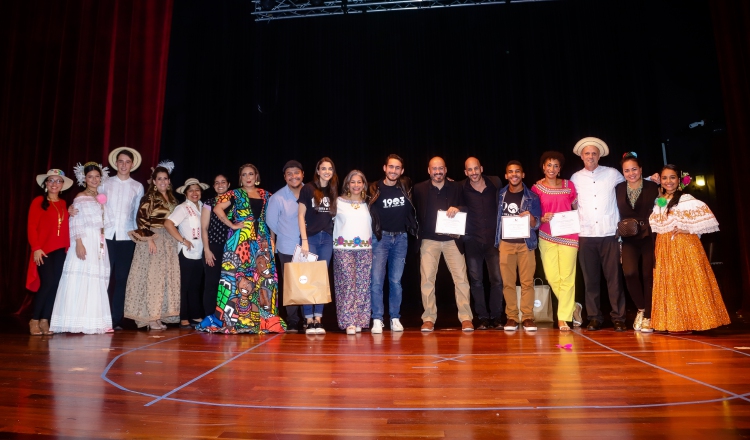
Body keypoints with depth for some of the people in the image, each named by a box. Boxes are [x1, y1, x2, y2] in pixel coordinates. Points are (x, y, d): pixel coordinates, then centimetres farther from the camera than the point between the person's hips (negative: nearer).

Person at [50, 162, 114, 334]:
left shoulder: (100, 198, 18)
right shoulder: (80, 198, -2)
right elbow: (75, 222, -11)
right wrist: (78, 243, -20)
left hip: (99, 243, 7)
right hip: (85, 242, -7)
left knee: (97, 283, 7)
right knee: (81, 281, -9)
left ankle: (96, 322, 10)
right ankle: (80, 322, -7)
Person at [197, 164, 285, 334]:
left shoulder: (266, 195, 14)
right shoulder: (235, 194, 4)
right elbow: (217, 208, -7)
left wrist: (272, 239, 7)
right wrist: (232, 225, -10)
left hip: (262, 241, 4)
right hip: (240, 240, -3)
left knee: (264, 275, 1)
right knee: (237, 274, -6)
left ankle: (264, 318, 10)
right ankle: (232, 318, -1)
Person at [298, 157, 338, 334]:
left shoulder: (333, 192, 12)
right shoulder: (308, 189, 0)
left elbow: (334, 215, 14)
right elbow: (300, 215, -3)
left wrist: (335, 238, 4)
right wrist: (304, 240, -11)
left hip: (327, 238, 4)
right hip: (311, 237, -3)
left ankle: (318, 319, 6)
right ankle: (308, 320, 1)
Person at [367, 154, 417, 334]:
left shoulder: (406, 186, 5)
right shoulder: (375, 189, -3)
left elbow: (412, 210, 20)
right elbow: (371, 214, 0)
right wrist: (374, 233, -4)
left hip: (401, 238, 2)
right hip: (381, 238, -2)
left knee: (396, 280, 6)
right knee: (376, 280, -8)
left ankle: (395, 318, 14)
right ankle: (377, 320, -2)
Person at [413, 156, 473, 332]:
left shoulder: (455, 187, 8)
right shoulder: (419, 189, 5)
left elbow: (467, 208, 4)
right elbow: (415, 213, 4)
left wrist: (458, 209, -17)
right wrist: (418, 234, -5)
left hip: (452, 239, 1)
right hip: (429, 240, 0)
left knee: (461, 278, -2)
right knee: (427, 279, 0)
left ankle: (466, 318, 6)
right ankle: (429, 319, 9)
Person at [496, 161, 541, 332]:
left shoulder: (531, 197, 1)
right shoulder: (500, 195, 6)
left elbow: (536, 225, -1)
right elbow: (497, 218, 14)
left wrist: (530, 217, -18)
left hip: (526, 243, -1)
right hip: (506, 243, 1)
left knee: (527, 281, -1)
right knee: (508, 282, 2)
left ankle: (527, 316, 5)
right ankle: (511, 317, 8)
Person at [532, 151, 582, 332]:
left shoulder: (569, 185, 6)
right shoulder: (536, 188, 2)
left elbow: (577, 208, 13)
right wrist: (543, 219, -13)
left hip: (568, 236, 0)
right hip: (547, 237, 0)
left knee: (567, 277, -3)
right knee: (552, 277, -1)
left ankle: (563, 318, 7)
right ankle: (573, 307, 23)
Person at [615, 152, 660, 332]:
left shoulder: (652, 187, -1)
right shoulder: (619, 189, 7)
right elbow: (620, 214, 8)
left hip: (649, 237, -1)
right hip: (629, 238, 2)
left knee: (648, 276, 0)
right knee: (629, 272, -16)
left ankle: (648, 317, 13)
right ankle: (641, 308, 8)